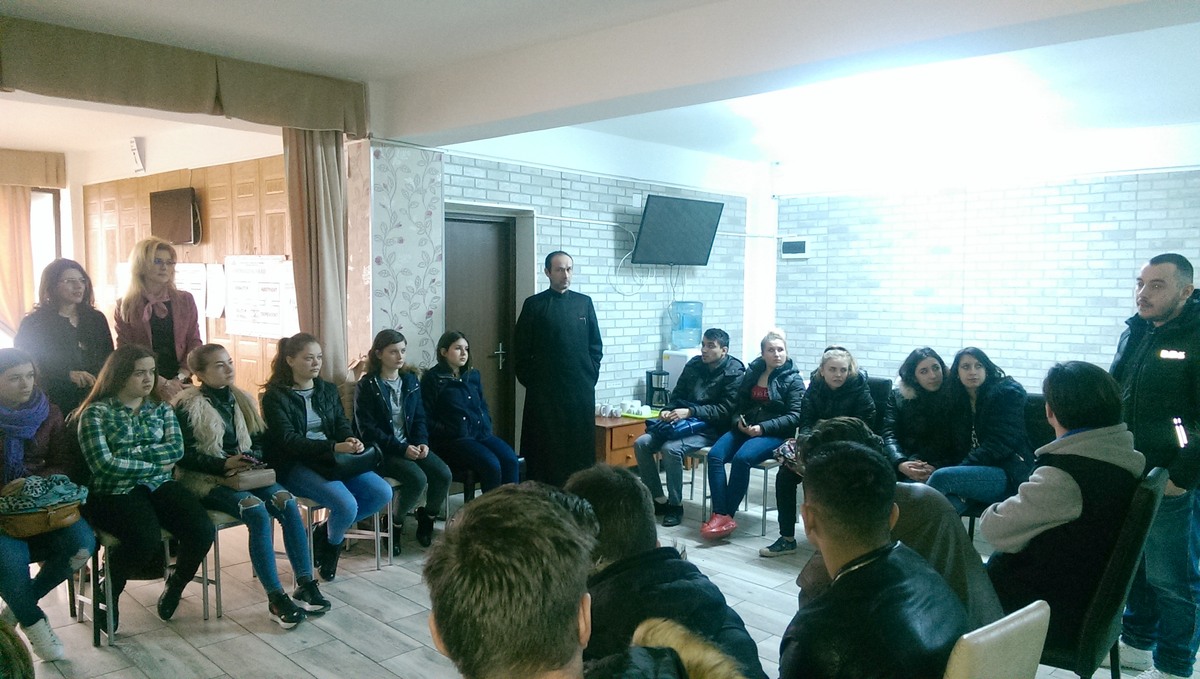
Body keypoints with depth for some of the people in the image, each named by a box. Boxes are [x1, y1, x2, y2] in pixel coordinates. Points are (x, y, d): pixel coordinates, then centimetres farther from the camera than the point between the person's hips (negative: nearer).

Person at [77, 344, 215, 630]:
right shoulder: (96, 412, 1)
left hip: (160, 487, 4)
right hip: (115, 492, -4)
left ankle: (176, 584, 10)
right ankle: (109, 593, 0)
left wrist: (129, 452, -10)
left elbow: (177, 449, -2)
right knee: (146, 539, -34)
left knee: (203, 530, -22)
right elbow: (103, 464, -11)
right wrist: (155, 465, -7)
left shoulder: (161, 409, 14)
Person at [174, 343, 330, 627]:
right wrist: (224, 464, -21)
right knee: (256, 510, -32)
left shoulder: (239, 399, 13)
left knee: (285, 500, -24)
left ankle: (305, 584, -21)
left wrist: (251, 458, -6)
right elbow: (184, 456, -10)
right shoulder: (187, 406, -5)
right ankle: (276, 599, -29)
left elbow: (258, 440, 15)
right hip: (207, 480, -5)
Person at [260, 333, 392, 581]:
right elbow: (288, 440, -15)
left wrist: (352, 442, -16)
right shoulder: (275, 395, -5)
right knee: (346, 505, -29)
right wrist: (333, 447, -26)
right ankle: (332, 543, 8)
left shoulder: (328, 390, 14)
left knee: (382, 493, -14)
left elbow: (342, 425, 10)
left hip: (332, 459, 6)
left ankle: (326, 531, 8)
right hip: (295, 465, -6)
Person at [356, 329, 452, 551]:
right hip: (382, 450, -5)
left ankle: (427, 517, 8)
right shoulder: (367, 386, -7)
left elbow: (420, 417, 12)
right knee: (417, 479, -29)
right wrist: (401, 448, -20)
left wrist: (422, 443, -7)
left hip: (411, 446, 5)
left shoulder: (411, 380, 10)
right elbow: (367, 429, -13)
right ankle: (394, 524, -3)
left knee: (443, 474, -19)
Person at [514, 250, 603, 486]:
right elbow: (521, 349, 1)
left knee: (581, 446, 5)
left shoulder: (584, 302, 9)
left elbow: (596, 344, 11)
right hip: (544, 390, -2)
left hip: (581, 388, 2)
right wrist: (530, 380, -2)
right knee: (545, 448, 1)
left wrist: (591, 374, 4)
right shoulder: (534, 304, 1)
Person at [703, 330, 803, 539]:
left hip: (774, 434, -5)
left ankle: (727, 516, -23)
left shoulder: (793, 380, 0)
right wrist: (738, 421, -6)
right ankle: (720, 515, -28)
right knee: (715, 455, -23)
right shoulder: (752, 373, 13)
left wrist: (762, 428, -17)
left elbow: (795, 416, -8)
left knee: (742, 458, -32)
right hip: (744, 429, 5)